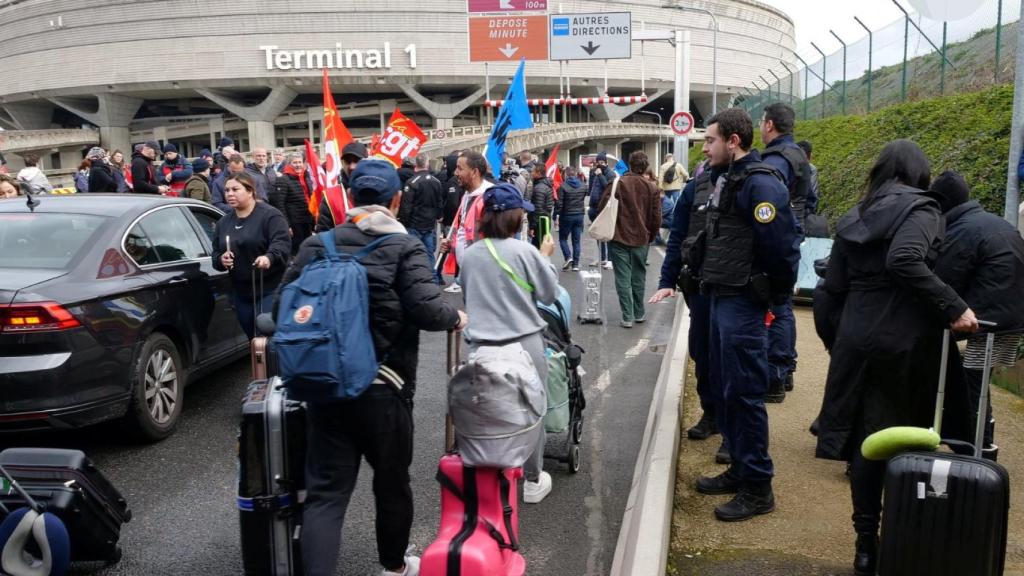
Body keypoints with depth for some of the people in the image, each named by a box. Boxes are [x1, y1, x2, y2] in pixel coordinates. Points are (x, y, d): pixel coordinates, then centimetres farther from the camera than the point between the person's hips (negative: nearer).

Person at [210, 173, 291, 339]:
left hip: (270, 289, -7)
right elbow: (216, 253, 20)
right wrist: (221, 259, -5)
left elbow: (282, 243, -21)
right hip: (241, 292, 7)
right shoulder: (224, 222, 15)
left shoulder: (269, 215, -8)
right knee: (253, 337, 14)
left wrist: (269, 257, -42)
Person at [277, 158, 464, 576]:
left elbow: (283, 303, 5)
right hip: (383, 386, -2)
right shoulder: (404, 247, -7)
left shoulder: (318, 244, 4)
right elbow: (427, 309, -17)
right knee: (392, 481, 19)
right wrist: (455, 318, 3)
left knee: (324, 491, 5)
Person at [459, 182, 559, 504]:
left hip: (481, 345, 3)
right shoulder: (524, 251, -10)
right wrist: (546, 257, 11)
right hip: (523, 343, -3)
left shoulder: (468, 255, 3)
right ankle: (532, 481, 25)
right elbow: (550, 294, 0)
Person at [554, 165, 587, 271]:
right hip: (579, 216, 4)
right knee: (576, 240, 8)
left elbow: (559, 203, -14)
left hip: (566, 216, -4)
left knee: (563, 238, 11)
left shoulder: (563, 186, -12)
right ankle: (576, 264, 7)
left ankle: (568, 257, -8)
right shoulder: (583, 186, 3)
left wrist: (555, 216, -8)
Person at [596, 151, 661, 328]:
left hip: (619, 239, -2)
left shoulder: (617, 184, -8)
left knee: (623, 278, 2)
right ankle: (639, 314, 25)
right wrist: (650, 236, 16)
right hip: (642, 240, 2)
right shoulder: (652, 188, -1)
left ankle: (627, 317, 1)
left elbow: (601, 209, -8)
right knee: (638, 277, 15)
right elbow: (657, 218, 0)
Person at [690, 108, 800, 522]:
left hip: (742, 303, -10)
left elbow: (782, 246, -21)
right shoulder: (727, 180, 15)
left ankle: (758, 488, 8)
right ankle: (739, 469, 30)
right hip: (722, 298, 10)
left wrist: (776, 296, -10)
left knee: (744, 392, -3)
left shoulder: (760, 184, -17)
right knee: (723, 386, 16)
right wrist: (710, 282, 14)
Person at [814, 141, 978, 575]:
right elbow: (904, 261, -24)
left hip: (857, 340, 5)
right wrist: (953, 308, -20)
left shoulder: (854, 218, 13)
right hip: (905, 340, -5)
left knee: (865, 439, 9)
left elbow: (834, 287, 10)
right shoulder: (920, 208, -4)